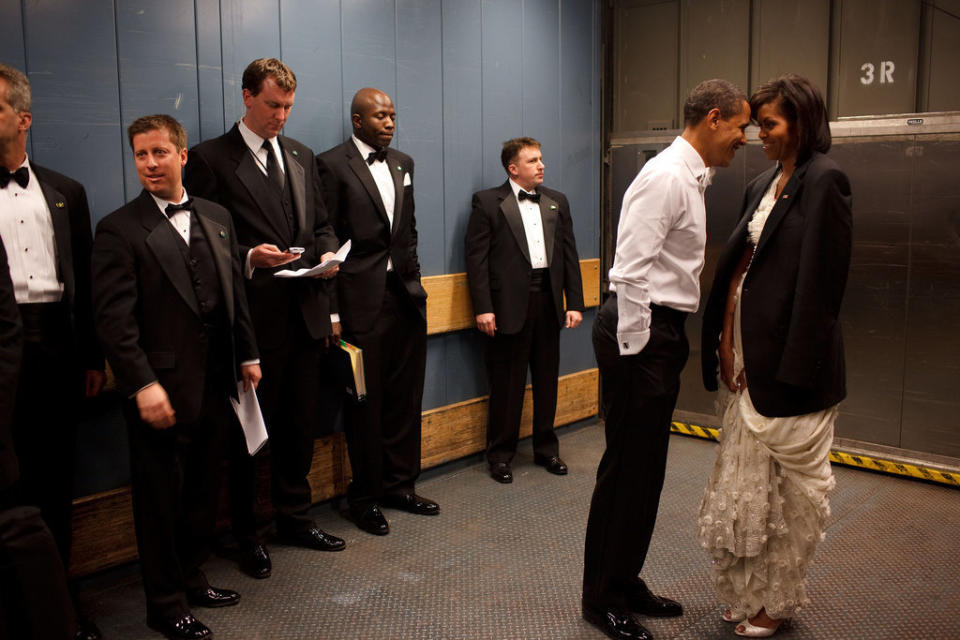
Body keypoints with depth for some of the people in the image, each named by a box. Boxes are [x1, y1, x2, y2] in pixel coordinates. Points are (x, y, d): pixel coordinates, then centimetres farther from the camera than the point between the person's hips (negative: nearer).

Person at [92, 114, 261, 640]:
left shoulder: (216, 218, 10)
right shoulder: (119, 229, -7)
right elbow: (114, 318, -13)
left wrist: (247, 355, 13)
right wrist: (143, 385, -19)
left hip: (214, 385, 6)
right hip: (160, 391, -5)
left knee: (203, 492, 16)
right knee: (160, 498, 7)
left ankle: (191, 579, 34)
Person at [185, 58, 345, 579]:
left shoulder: (301, 156, 14)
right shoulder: (211, 159, -5)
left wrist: (327, 252, -3)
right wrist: (249, 257, -22)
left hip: (305, 312, 6)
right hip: (253, 317, -5)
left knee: (301, 424, 16)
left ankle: (295, 518, 33)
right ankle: (248, 536, 22)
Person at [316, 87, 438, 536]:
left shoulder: (402, 164, 15)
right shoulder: (332, 164, -5)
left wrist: (413, 280, 11)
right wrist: (330, 310, -11)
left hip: (406, 297, 6)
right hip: (362, 300, -6)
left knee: (405, 399, 12)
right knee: (366, 403, 4)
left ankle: (399, 485, 27)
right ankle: (365, 496, 19)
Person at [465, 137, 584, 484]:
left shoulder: (557, 202, 13)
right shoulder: (487, 202, -1)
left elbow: (569, 255, 11)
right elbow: (476, 258, -6)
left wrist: (575, 303, 5)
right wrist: (482, 308, -13)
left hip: (548, 301, 4)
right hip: (509, 306, -4)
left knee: (547, 381, 12)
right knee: (506, 384, 3)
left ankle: (546, 448, 27)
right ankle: (501, 455, 17)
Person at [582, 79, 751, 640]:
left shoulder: (690, 177, 18)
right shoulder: (666, 177, -15)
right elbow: (631, 270, -22)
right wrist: (632, 350, -20)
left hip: (663, 329, 10)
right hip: (642, 332, -10)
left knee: (647, 467, 16)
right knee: (627, 467, -1)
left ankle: (626, 583, 31)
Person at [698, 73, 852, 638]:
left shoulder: (824, 181, -11)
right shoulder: (765, 183, 14)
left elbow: (821, 282, -16)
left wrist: (793, 369, -18)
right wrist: (725, 340, 5)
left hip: (789, 359, -8)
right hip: (746, 354, 8)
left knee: (793, 485, 7)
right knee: (744, 480, 16)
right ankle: (749, 592, 31)